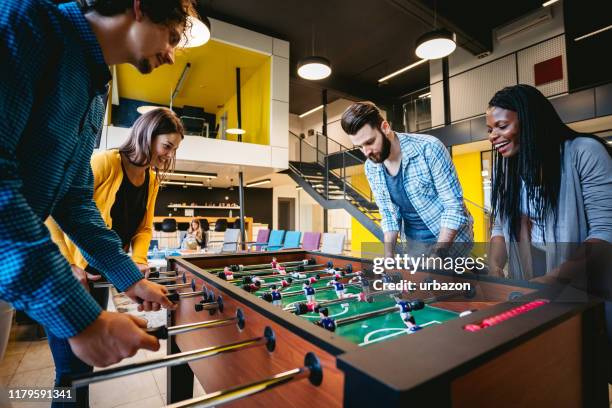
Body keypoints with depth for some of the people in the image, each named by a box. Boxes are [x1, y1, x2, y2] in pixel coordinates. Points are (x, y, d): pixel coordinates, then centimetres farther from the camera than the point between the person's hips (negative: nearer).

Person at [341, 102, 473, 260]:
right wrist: (388, 257, -10)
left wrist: (435, 257, -26)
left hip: (452, 242, -3)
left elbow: (454, 207, -21)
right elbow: (389, 215, 1)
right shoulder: (371, 168, -7)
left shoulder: (428, 148, -23)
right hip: (414, 246, 4)